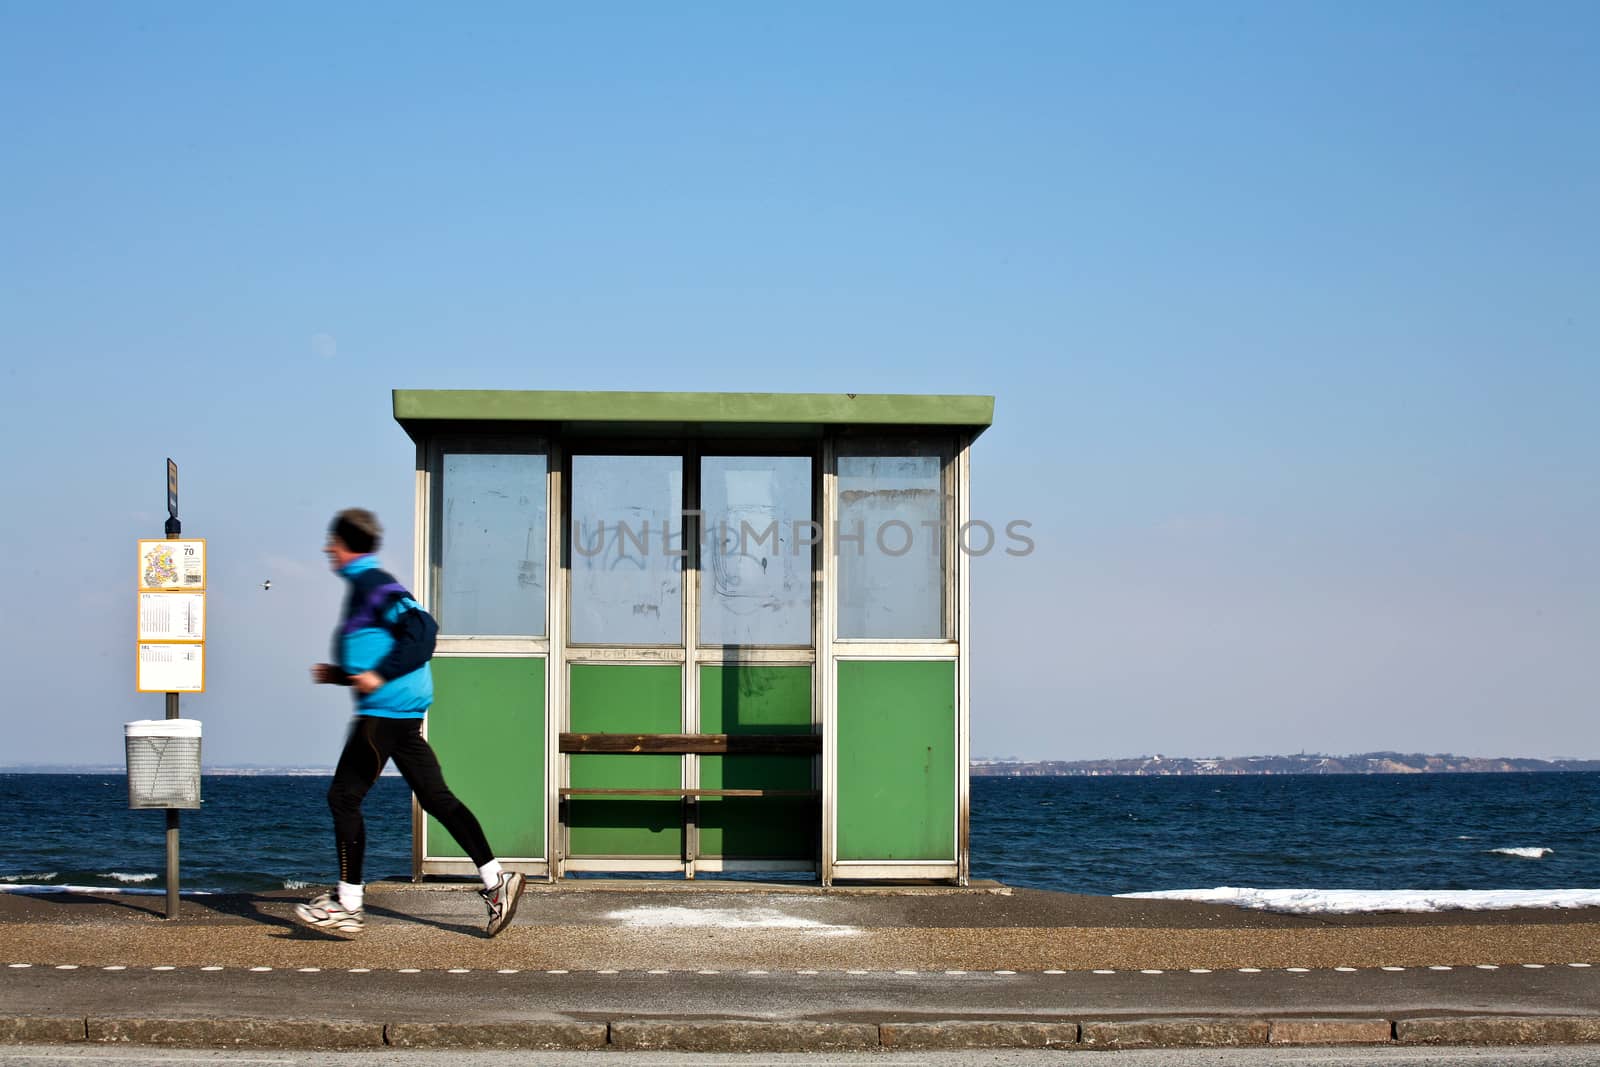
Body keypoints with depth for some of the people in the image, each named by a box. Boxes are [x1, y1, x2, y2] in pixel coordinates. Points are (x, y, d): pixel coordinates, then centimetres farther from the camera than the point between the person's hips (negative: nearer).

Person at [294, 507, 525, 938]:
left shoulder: (372, 584, -11)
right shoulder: (364, 585, 20)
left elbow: (422, 628, -23)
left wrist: (380, 676, -23)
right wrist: (338, 673, 19)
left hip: (384, 710, -10)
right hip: (403, 712, 10)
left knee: (344, 797, -4)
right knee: (436, 797, 7)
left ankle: (347, 906, -1)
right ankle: (496, 880, 5)